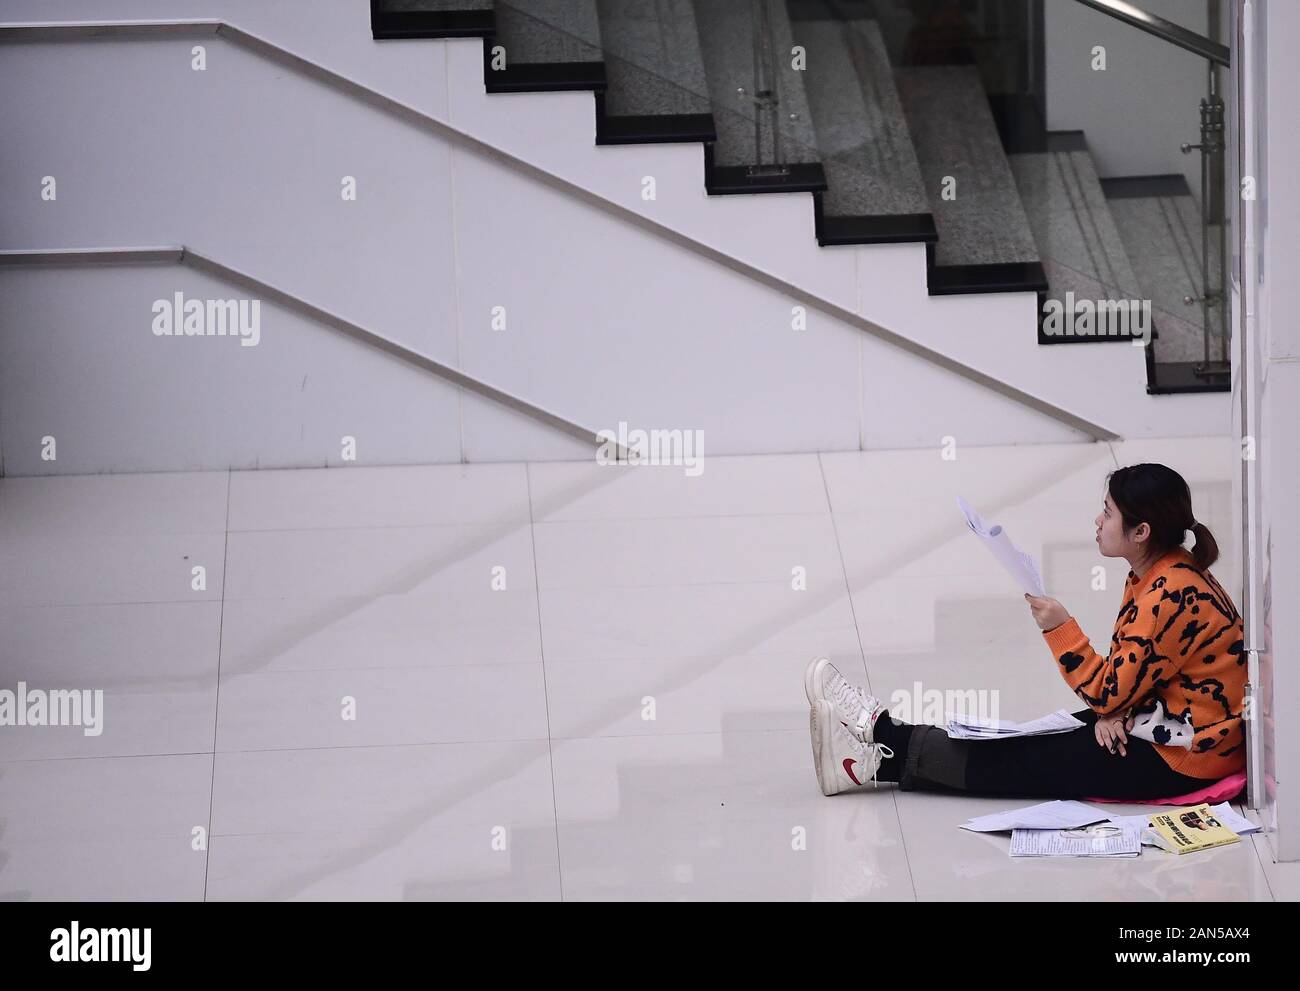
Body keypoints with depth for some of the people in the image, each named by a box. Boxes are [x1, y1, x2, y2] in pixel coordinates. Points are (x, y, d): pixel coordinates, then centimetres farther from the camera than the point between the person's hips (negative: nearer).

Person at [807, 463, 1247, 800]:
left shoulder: (1171, 597, -24)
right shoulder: (1150, 576, 8)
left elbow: (1109, 694, -21)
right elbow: (1123, 670, 13)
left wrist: (1061, 630, -18)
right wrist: (1112, 713, -6)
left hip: (1178, 759, -10)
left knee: (1017, 763, -6)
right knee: (1026, 743, 7)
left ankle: (879, 760, 0)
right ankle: (884, 732, 8)